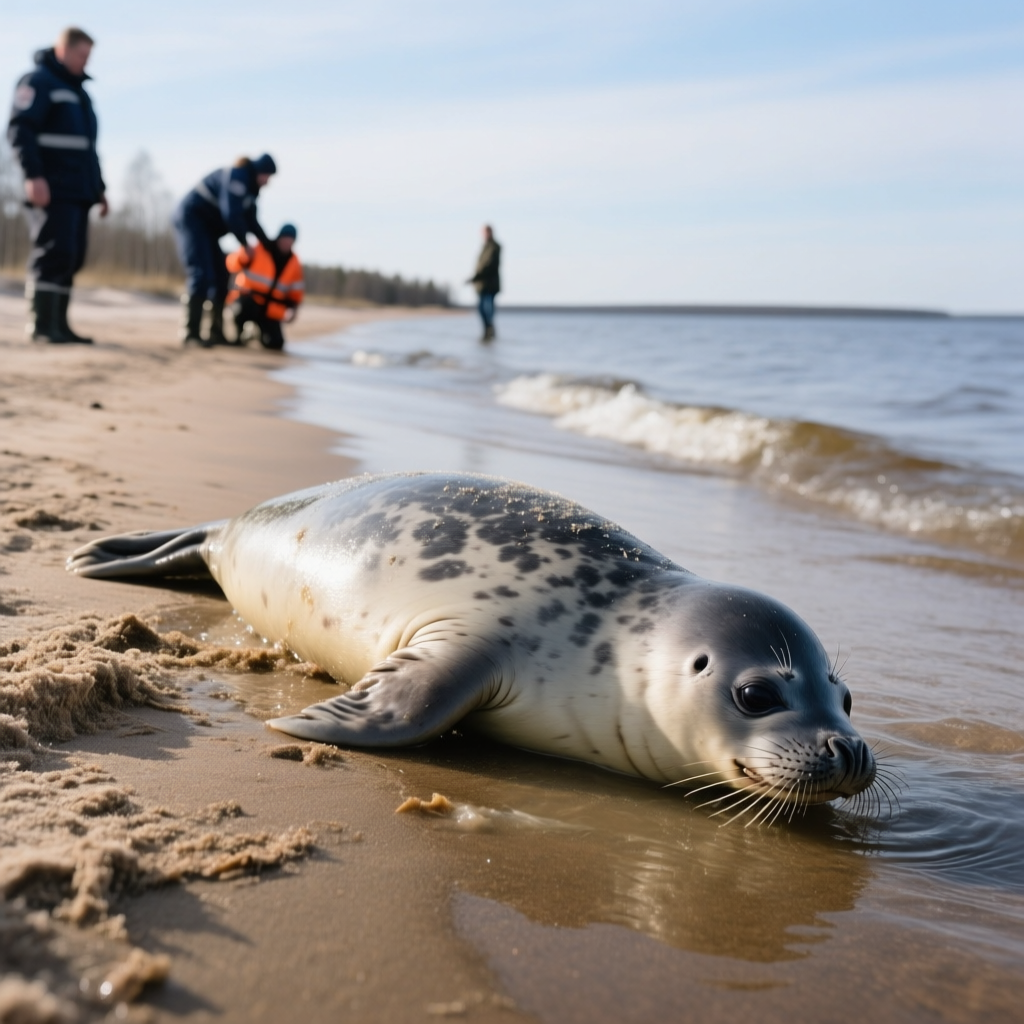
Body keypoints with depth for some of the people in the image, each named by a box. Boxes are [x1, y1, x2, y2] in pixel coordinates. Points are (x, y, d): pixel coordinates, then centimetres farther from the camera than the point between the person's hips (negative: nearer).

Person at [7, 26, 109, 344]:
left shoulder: (78, 91, 25)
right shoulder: (38, 81, -2)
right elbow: (19, 130, -13)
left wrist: (99, 188, 24)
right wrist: (34, 175, -23)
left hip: (78, 192, 8)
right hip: (53, 191, -8)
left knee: (71, 258, 5)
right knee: (53, 253, -12)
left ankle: (59, 325, 7)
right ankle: (42, 325, -11)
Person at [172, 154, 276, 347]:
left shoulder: (250, 188, 13)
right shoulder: (236, 176, -18)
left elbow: (250, 219, 17)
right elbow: (232, 214, -25)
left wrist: (268, 243, 11)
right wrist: (245, 243, -16)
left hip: (207, 229, 10)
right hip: (191, 220, -10)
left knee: (219, 279, 8)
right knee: (201, 275, -19)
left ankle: (216, 333, 12)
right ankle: (191, 332, -22)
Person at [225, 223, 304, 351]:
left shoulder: (294, 262, 3)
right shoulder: (258, 249, -10)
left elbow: (296, 290, 11)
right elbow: (233, 264, -16)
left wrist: (293, 308, -7)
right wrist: (243, 257, -38)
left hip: (270, 309, 3)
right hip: (248, 299, -3)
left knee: (275, 343, -15)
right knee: (245, 305, -41)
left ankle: (261, 329, 23)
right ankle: (238, 334, -8)